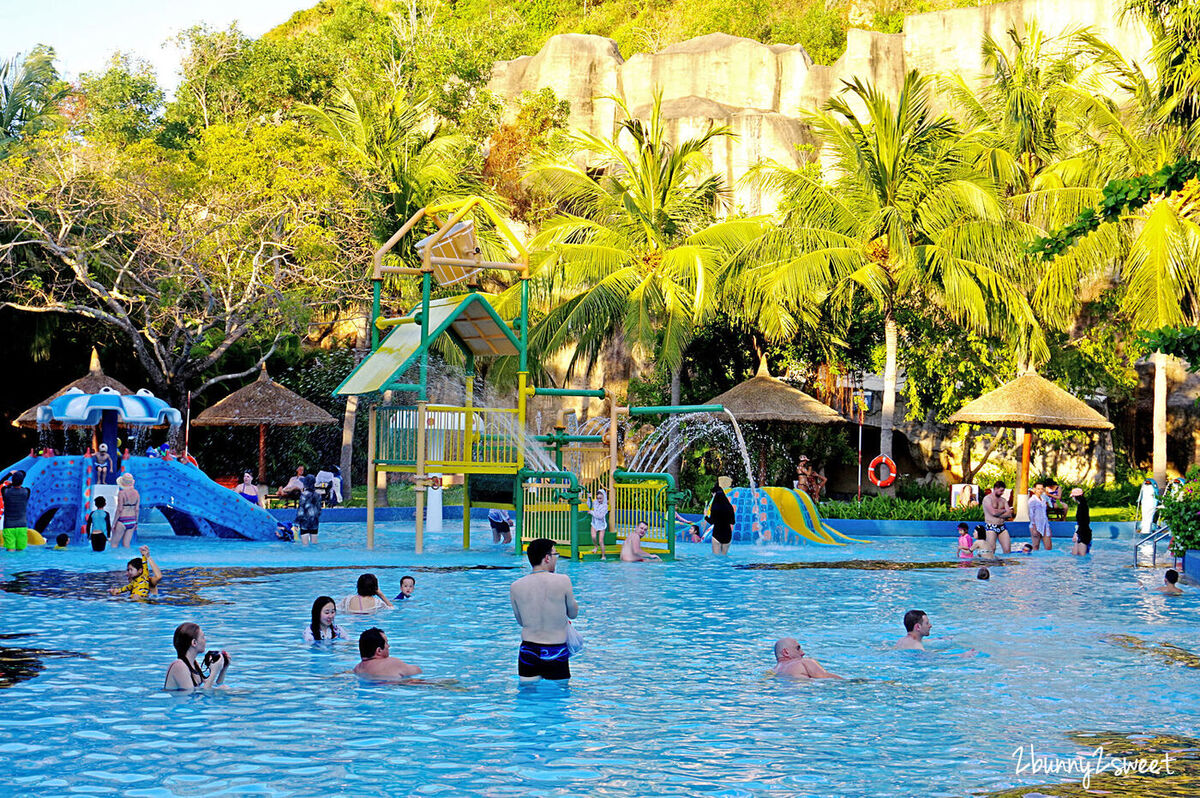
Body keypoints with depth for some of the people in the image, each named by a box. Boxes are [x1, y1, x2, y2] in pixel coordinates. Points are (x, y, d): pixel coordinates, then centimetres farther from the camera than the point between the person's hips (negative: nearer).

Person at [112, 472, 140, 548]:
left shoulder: (121, 493, -15)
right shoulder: (136, 492, 2)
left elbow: (119, 510, -16)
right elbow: (137, 509, 6)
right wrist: (136, 523, 17)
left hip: (122, 521, -6)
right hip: (132, 521, 6)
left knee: (114, 544, 4)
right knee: (126, 545, 11)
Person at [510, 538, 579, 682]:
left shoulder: (516, 586, -4)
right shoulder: (563, 581, -13)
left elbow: (520, 621, 9)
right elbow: (573, 614, 2)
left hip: (528, 652, 2)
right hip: (556, 652, -2)